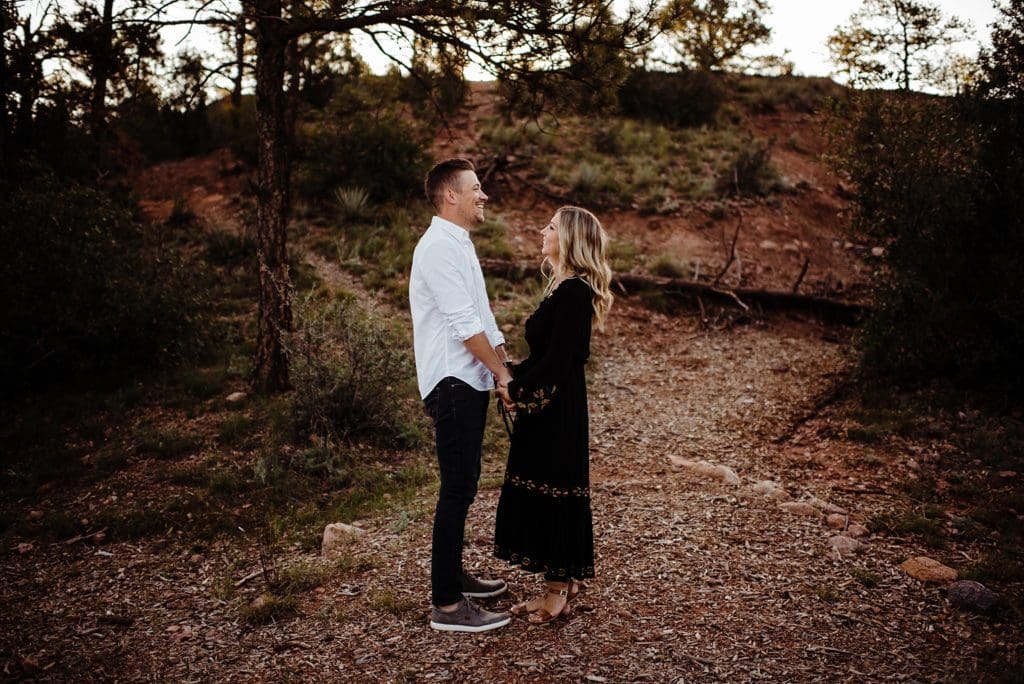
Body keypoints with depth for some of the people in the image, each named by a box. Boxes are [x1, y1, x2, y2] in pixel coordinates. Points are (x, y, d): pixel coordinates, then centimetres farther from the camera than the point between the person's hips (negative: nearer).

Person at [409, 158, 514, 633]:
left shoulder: (458, 246, 17)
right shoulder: (439, 247, -15)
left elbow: (482, 319, 18)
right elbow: (464, 324, -20)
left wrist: (507, 365, 11)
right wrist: (502, 372, -12)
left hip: (468, 384, 10)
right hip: (454, 385, -10)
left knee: (463, 486, 17)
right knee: (458, 490, -7)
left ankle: (453, 574, 31)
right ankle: (446, 605, 1)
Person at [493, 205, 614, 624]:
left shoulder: (574, 292, -18)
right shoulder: (562, 287, 12)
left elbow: (558, 359, -21)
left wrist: (518, 391, -11)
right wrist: (513, 380, 5)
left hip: (557, 410, -10)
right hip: (545, 405, 10)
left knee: (552, 490, 1)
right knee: (538, 490, 15)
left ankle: (559, 589, 16)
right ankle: (562, 581, 28)